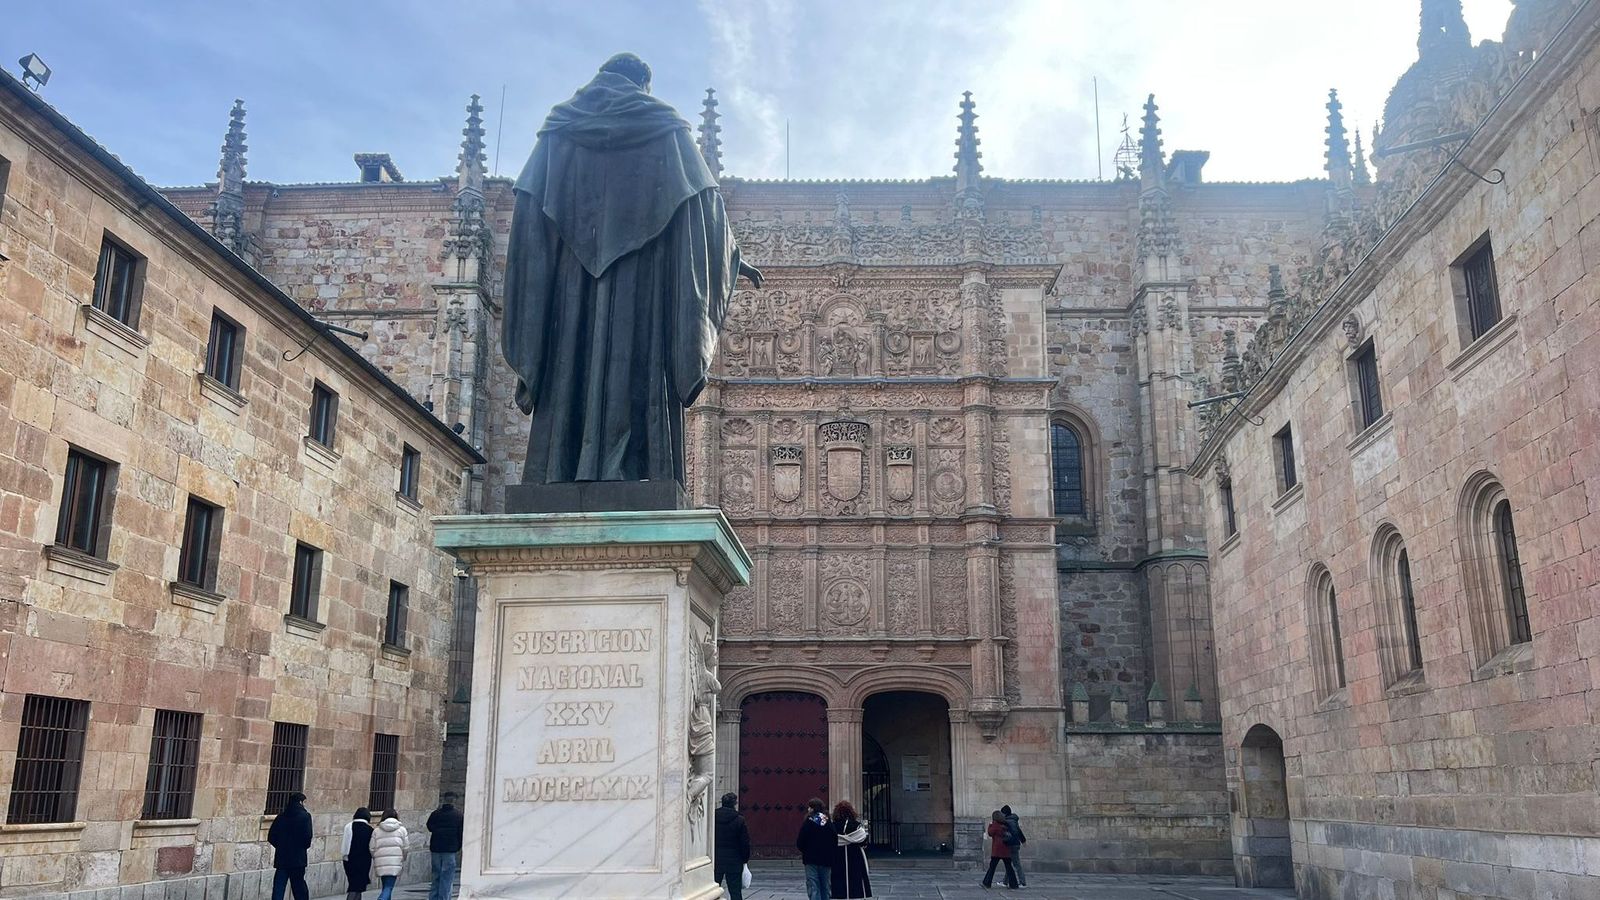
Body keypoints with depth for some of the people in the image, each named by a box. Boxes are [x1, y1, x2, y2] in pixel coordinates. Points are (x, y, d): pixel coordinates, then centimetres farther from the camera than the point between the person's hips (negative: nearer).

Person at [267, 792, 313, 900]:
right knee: (299, 887, 8)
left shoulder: (281, 816, 6)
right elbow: (307, 837, -13)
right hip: (298, 858, -3)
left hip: (281, 858, 3)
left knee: (278, 887, 4)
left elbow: (271, 837, 4)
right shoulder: (305, 816, -7)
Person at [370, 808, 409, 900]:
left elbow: (372, 848, 5)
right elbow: (405, 848, 2)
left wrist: (375, 860, 19)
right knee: (389, 887, -4)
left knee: (385, 886, 17)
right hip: (395, 862, -2)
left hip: (380, 862, 2)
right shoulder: (401, 829, 4)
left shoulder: (376, 830, 7)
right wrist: (403, 861, 15)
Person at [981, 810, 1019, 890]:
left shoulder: (995, 824, -6)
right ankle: (1013, 885, 2)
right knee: (1008, 866, 6)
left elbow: (990, 833, -3)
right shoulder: (1005, 824, 8)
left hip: (997, 849, -4)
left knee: (992, 866, 2)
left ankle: (987, 883, 4)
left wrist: (990, 824, 8)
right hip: (1006, 849, 4)